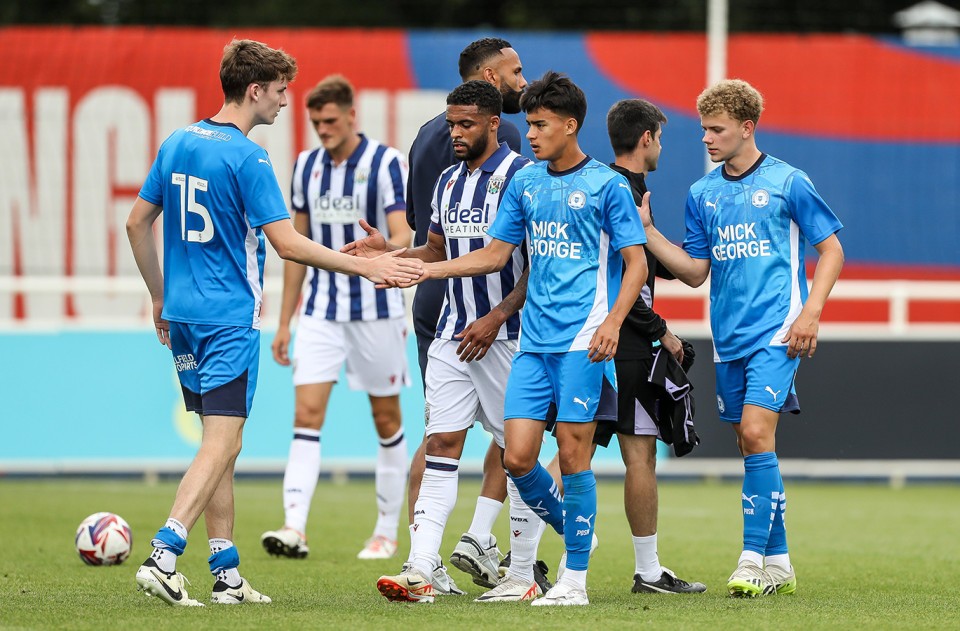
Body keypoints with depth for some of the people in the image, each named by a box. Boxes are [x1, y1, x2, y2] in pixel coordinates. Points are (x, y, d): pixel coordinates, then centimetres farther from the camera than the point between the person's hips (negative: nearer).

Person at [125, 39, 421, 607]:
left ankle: (227, 575, 14)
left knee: (219, 442, 13)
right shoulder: (248, 158, -13)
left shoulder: (177, 144, 9)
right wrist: (367, 266, -12)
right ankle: (163, 556, -21)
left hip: (182, 314, 8)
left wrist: (161, 297, 25)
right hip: (230, 318, -8)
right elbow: (286, 243, -18)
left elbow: (138, 223, 15)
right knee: (222, 444, -8)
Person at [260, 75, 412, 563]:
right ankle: (295, 528, -20)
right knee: (307, 413, -11)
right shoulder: (306, 167, 8)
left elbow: (403, 237, -16)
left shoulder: (387, 163, -8)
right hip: (320, 311, 3)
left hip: (376, 310, -3)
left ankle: (387, 531, 17)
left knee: (386, 420, 6)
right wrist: (284, 321, 13)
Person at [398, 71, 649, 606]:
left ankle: (575, 578, 2)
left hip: (583, 341, -6)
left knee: (573, 455, -6)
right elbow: (496, 255, 18)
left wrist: (613, 321, -19)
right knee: (517, 457, -2)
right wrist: (427, 270, 8)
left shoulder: (607, 185, -3)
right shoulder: (525, 184, 13)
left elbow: (637, 262, -5)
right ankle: (573, 533, 24)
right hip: (535, 340, 6)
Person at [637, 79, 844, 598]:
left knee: (756, 433, -17)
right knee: (751, 447, 8)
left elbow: (831, 249, 1)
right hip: (728, 339, 6)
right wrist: (646, 231, 1)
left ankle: (753, 560, -17)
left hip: (777, 332, -6)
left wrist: (811, 311, -11)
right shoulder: (702, 194, 10)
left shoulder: (787, 182, -4)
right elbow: (696, 271, 12)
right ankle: (778, 564, 16)